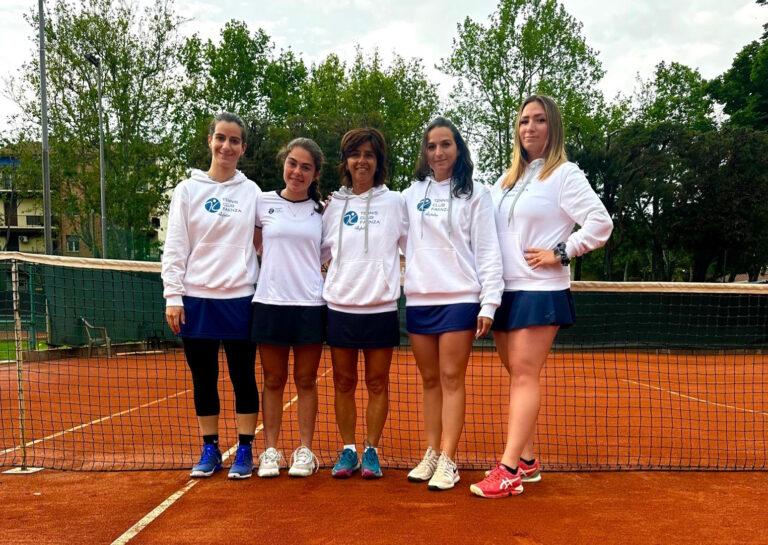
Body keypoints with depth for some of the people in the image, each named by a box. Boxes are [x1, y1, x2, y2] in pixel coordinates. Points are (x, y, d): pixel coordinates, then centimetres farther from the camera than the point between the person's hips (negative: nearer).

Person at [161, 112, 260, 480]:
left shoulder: (252, 192, 5)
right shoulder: (188, 190, 4)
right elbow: (174, 248, 1)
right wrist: (173, 296, -5)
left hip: (239, 298, 0)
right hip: (196, 298, 1)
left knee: (243, 377, 5)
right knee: (204, 379, 8)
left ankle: (244, 451, 15)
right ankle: (209, 450, 20)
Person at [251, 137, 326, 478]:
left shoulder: (322, 210, 6)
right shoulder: (263, 203, 4)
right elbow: (256, 244, 15)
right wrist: (278, 261, 4)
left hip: (310, 304, 0)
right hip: (270, 302, 0)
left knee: (306, 381, 6)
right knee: (273, 380, 7)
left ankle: (304, 451, 15)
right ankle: (270, 451, 15)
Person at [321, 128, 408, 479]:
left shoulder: (395, 202, 3)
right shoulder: (334, 205, 9)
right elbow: (320, 252, 16)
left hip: (381, 307, -2)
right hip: (340, 306, 2)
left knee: (377, 383, 4)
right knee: (343, 382, 7)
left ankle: (371, 451, 16)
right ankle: (347, 451, 18)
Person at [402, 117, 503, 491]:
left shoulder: (475, 193, 2)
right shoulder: (412, 194, 11)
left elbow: (487, 250, -3)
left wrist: (489, 302, -9)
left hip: (459, 298, -3)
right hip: (418, 299, 4)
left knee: (451, 379, -3)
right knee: (430, 380, 9)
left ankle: (448, 461, 2)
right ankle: (431, 454, 16)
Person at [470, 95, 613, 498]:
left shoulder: (564, 174, -5)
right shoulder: (508, 178, 16)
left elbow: (601, 223, -12)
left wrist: (560, 253, -14)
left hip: (540, 291, -7)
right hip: (505, 291, 7)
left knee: (524, 374, -10)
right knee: (517, 375, 9)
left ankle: (509, 470, -9)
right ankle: (527, 461, 17)